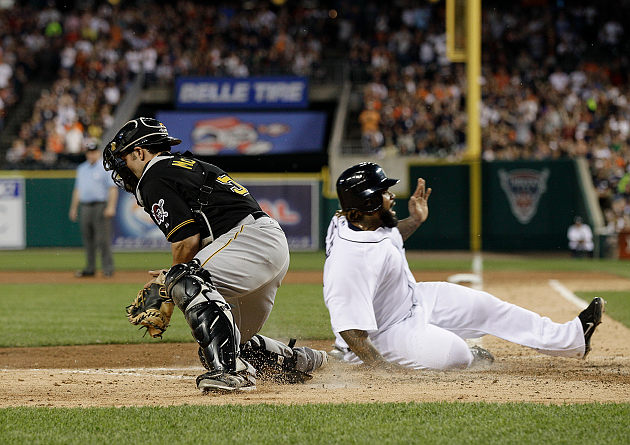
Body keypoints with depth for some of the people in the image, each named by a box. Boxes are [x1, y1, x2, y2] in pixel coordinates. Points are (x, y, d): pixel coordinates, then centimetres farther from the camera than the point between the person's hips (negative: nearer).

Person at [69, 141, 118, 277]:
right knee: (87, 239, 8)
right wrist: (73, 208, 18)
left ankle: (108, 268, -6)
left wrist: (111, 207, -19)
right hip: (85, 207, 6)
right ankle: (90, 268, 13)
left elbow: (113, 188, -9)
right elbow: (77, 189, 23)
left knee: (103, 239, -9)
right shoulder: (81, 168, 18)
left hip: (100, 206, -6)